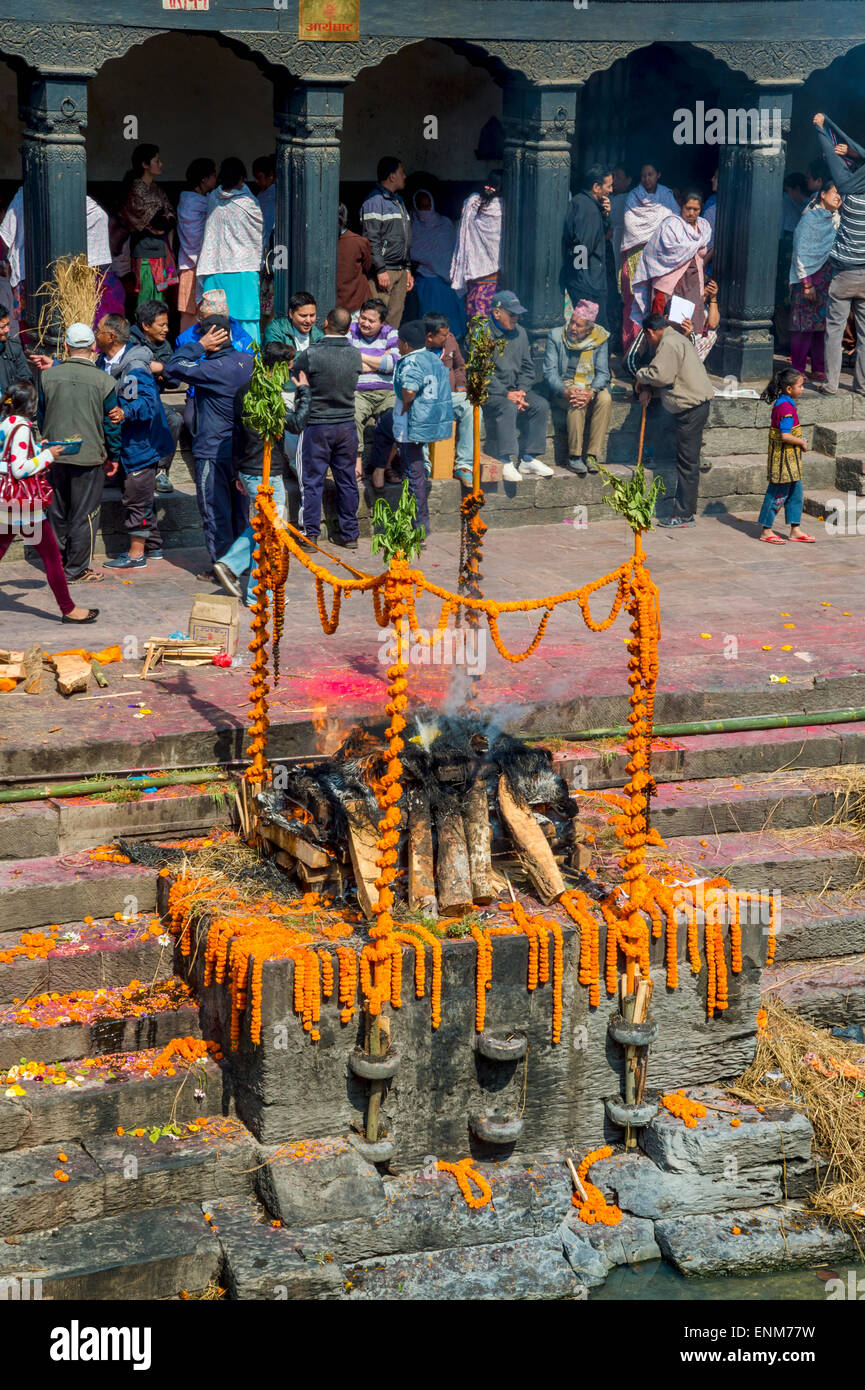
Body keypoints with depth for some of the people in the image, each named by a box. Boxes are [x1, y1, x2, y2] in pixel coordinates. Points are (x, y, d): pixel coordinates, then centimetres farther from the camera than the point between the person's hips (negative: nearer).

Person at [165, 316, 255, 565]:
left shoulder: (214, 369, -21)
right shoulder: (249, 360, 0)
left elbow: (173, 367, -17)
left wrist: (200, 346, -13)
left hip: (213, 453, -7)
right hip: (242, 451, 7)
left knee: (215, 513, 2)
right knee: (239, 510, 16)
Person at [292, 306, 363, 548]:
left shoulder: (311, 354, -16)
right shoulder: (355, 355, -3)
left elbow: (294, 376, -5)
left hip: (317, 425, -4)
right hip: (347, 424, 4)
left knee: (312, 482, 5)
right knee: (347, 480, 12)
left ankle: (310, 534, 7)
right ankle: (350, 534, 19)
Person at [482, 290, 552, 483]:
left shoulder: (519, 333, 12)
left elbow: (527, 367, 15)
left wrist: (521, 391, -4)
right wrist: (506, 395, -21)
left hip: (514, 389, 7)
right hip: (488, 392, -7)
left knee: (540, 405, -15)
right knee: (507, 408, -34)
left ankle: (527, 459, -9)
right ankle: (504, 462, -31)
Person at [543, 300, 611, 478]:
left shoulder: (600, 340, 0)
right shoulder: (556, 337, -3)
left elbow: (602, 373, -2)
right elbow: (550, 371, -7)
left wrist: (591, 392, -24)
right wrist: (565, 391, -26)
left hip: (591, 387, 2)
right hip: (564, 387, -2)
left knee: (605, 399, -31)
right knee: (575, 403, -36)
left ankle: (592, 455, -29)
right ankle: (574, 456, -28)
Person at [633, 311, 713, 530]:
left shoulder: (668, 344, -13)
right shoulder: (676, 338, 21)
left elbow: (661, 375, -22)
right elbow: (664, 373, 24)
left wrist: (641, 377, -3)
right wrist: (648, 389, 7)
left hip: (691, 408, -11)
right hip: (695, 406, 11)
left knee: (687, 462, -6)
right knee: (687, 461, 12)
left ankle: (684, 515, -3)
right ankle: (684, 512, 15)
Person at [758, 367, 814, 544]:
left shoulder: (781, 403, 10)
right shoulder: (786, 407, -21)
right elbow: (785, 435, -27)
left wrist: (799, 439, 12)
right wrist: (801, 443, -13)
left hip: (790, 457, 10)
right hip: (783, 458, -10)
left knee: (795, 492, 14)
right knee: (778, 492, -2)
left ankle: (795, 530, 20)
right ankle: (766, 531, 7)